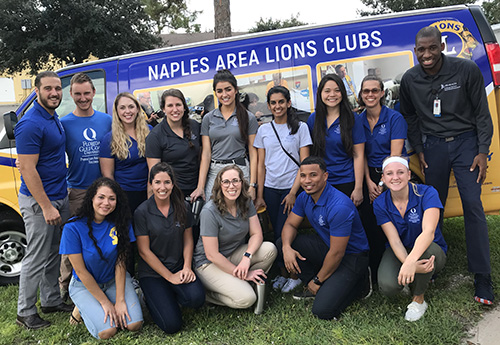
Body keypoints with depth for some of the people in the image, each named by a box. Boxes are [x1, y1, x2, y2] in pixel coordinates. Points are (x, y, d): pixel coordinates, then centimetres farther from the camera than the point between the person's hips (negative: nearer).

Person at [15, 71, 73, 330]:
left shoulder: (55, 118, 10)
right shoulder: (30, 124, -19)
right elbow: (27, 170, -21)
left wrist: (56, 203, 17)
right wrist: (46, 207, -21)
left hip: (59, 198, 9)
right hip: (39, 202, -9)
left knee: (54, 255, 18)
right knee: (37, 258, 2)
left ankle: (50, 300, 33)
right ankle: (25, 313, 18)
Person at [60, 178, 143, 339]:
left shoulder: (120, 222, -12)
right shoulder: (73, 227, -20)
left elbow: (120, 263, -10)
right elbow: (81, 271, -15)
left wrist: (120, 300, -17)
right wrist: (105, 302, -15)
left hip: (115, 280, 3)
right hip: (84, 284, -2)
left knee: (134, 324, -16)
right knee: (106, 331, -20)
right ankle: (82, 308, 9)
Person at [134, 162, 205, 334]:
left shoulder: (182, 207, -1)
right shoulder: (142, 212, -11)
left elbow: (188, 239, 7)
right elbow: (144, 251, -9)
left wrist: (187, 267, -9)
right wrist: (170, 276, -12)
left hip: (179, 267, 3)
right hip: (152, 272, -3)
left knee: (196, 298, -26)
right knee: (171, 325, -15)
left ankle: (170, 294, 7)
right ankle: (152, 296, 15)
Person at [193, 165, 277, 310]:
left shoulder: (246, 203, -4)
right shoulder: (210, 211, -23)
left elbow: (257, 234, -4)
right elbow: (212, 254, -22)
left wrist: (247, 257, -25)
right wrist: (243, 274, -17)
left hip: (234, 254, 6)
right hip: (209, 264, -6)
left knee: (269, 249, -18)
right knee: (246, 299, -24)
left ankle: (239, 283, -1)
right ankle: (206, 292, 1)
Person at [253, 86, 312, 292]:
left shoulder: (300, 127, -1)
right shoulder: (264, 130, 8)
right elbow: (261, 165, 8)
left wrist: (293, 192, -10)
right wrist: (259, 195, 4)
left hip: (291, 188, -3)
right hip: (270, 189, 3)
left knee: (284, 233, -6)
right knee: (277, 233, 7)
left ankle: (294, 274, 12)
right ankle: (283, 273, 21)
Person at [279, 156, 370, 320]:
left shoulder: (339, 206, -30)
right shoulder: (305, 197, -5)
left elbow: (337, 253, -26)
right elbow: (290, 224, 4)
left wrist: (318, 280, -12)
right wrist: (287, 247, -19)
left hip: (351, 256, -8)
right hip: (326, 245, 8)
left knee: (322, 310, -20)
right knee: (283, 243, -8)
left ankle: (355, 284, 7)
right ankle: (314, 287, 6)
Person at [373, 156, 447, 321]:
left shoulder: (427, 193, -20)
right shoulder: (380, 204, -11)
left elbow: (429, 232, -34)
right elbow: (395, 241, -18)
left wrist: (411, 261, -52)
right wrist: (408, 264, -40)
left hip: (432, 253, -1)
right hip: (400, 252, 1)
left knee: (427, 249, -38)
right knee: (388, 285, -28)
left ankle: (418, 299, -10)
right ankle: (411, 281, 11)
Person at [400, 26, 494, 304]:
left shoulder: (467, 70, -9)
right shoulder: (410, 79, 0)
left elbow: (482, 112, -4)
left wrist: (482, 151, -9)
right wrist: (419, 150, 6)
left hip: (465, 142, -2)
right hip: (433, 146, 3)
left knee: (473, 206, -8)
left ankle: (483, 279, 1)